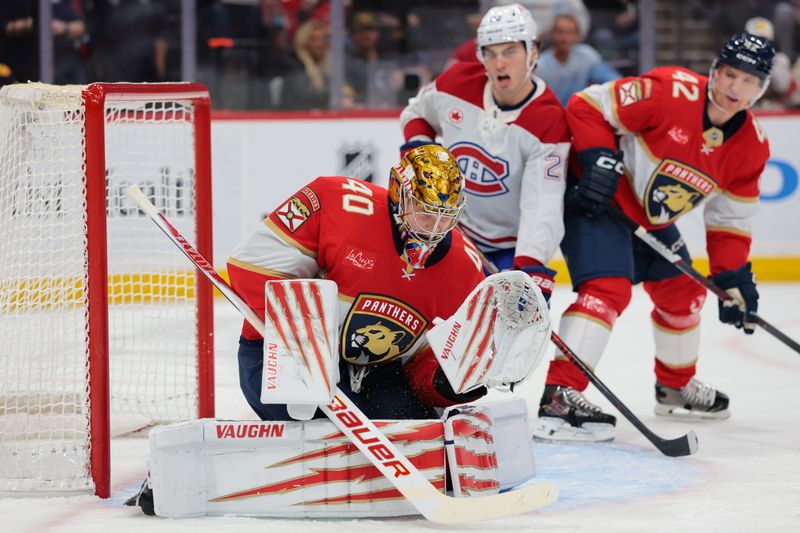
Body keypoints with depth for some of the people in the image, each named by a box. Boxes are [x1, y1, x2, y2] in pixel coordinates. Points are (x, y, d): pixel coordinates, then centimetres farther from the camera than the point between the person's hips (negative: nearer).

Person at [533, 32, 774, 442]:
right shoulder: (671, 92, -24)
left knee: (683, 294, 19)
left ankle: (676, 386, 44)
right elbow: (588, 105, -20)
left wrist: (734, 278, 0)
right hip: (598, 201, -9)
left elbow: (731, 218, 7)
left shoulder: (751, 146, -2)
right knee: (609, 289, -26)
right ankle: (558, 398, -33)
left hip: (652, 220, 9)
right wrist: (600, 160, -30)